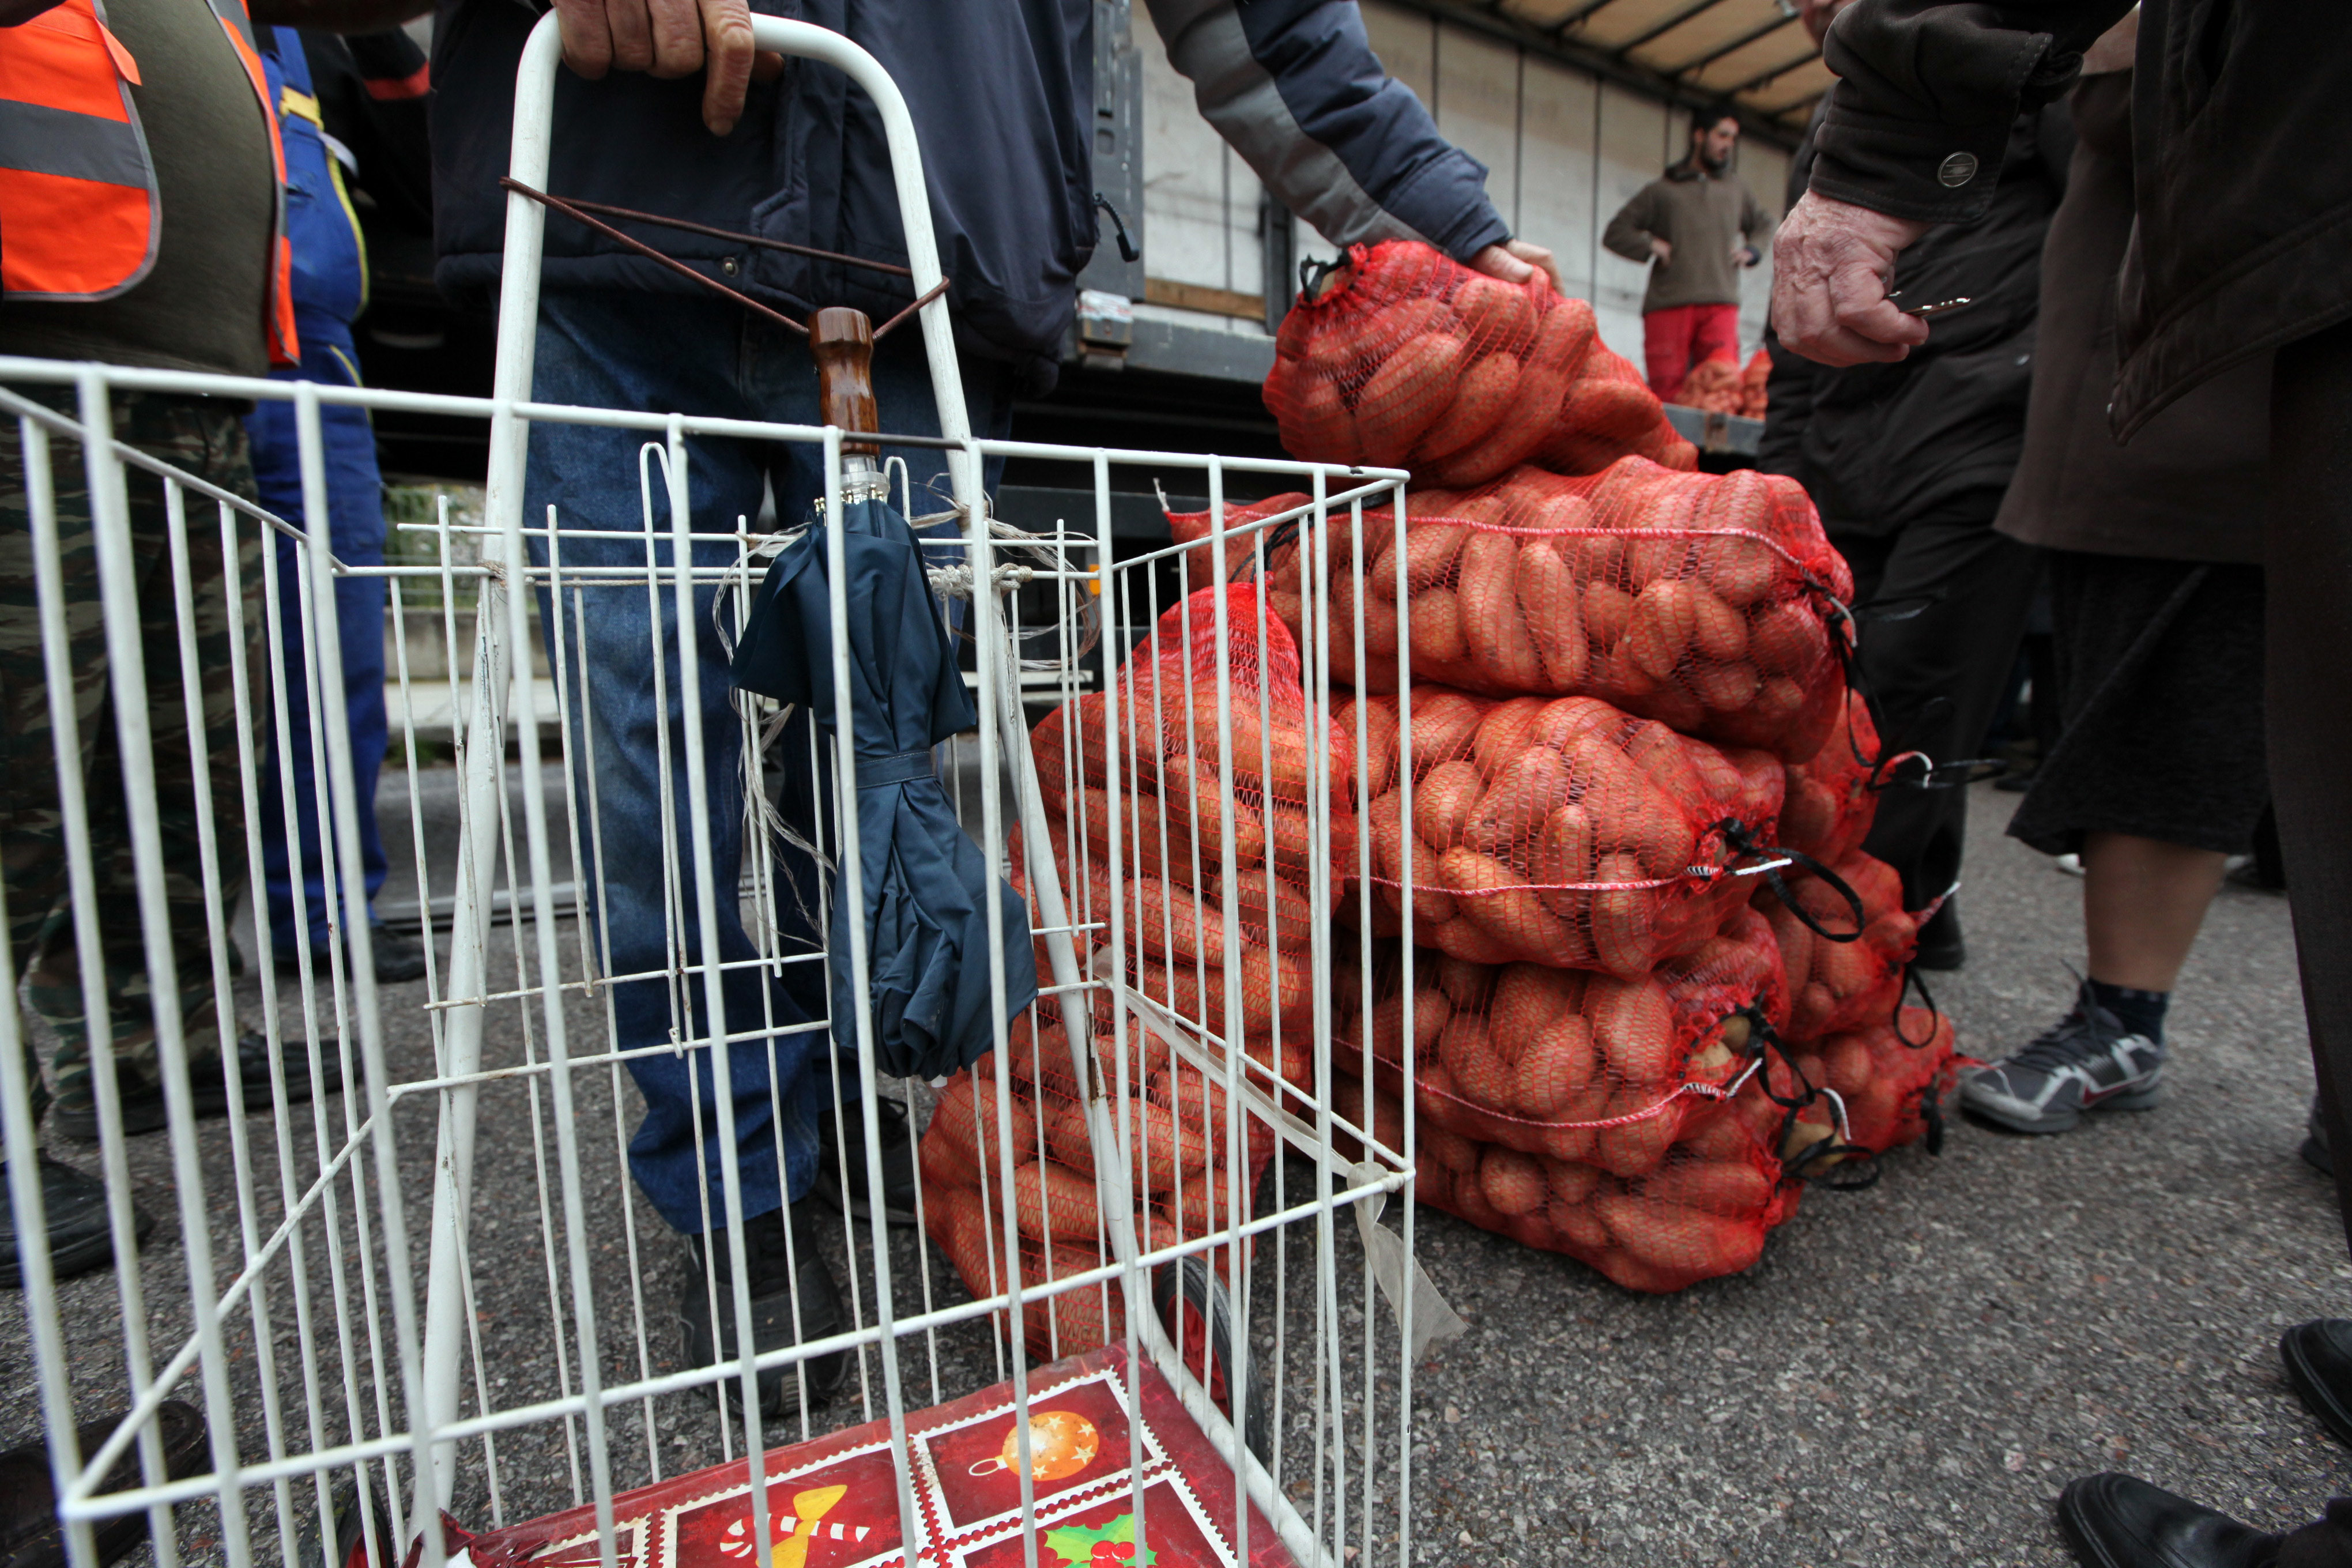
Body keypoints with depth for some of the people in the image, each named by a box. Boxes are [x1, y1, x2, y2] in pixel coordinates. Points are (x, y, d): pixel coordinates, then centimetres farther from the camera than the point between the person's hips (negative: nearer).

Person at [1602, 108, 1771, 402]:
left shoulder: (1737, 188, 28)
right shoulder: (1661, 190, 18)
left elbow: (1766, 229, 38)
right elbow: (1615, 232, 14)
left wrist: (1750, 251, 17)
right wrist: (1651, 247, -1)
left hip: (1721, 304, 2)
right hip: (1668, 304, -2)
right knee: (1667, 391, -12)